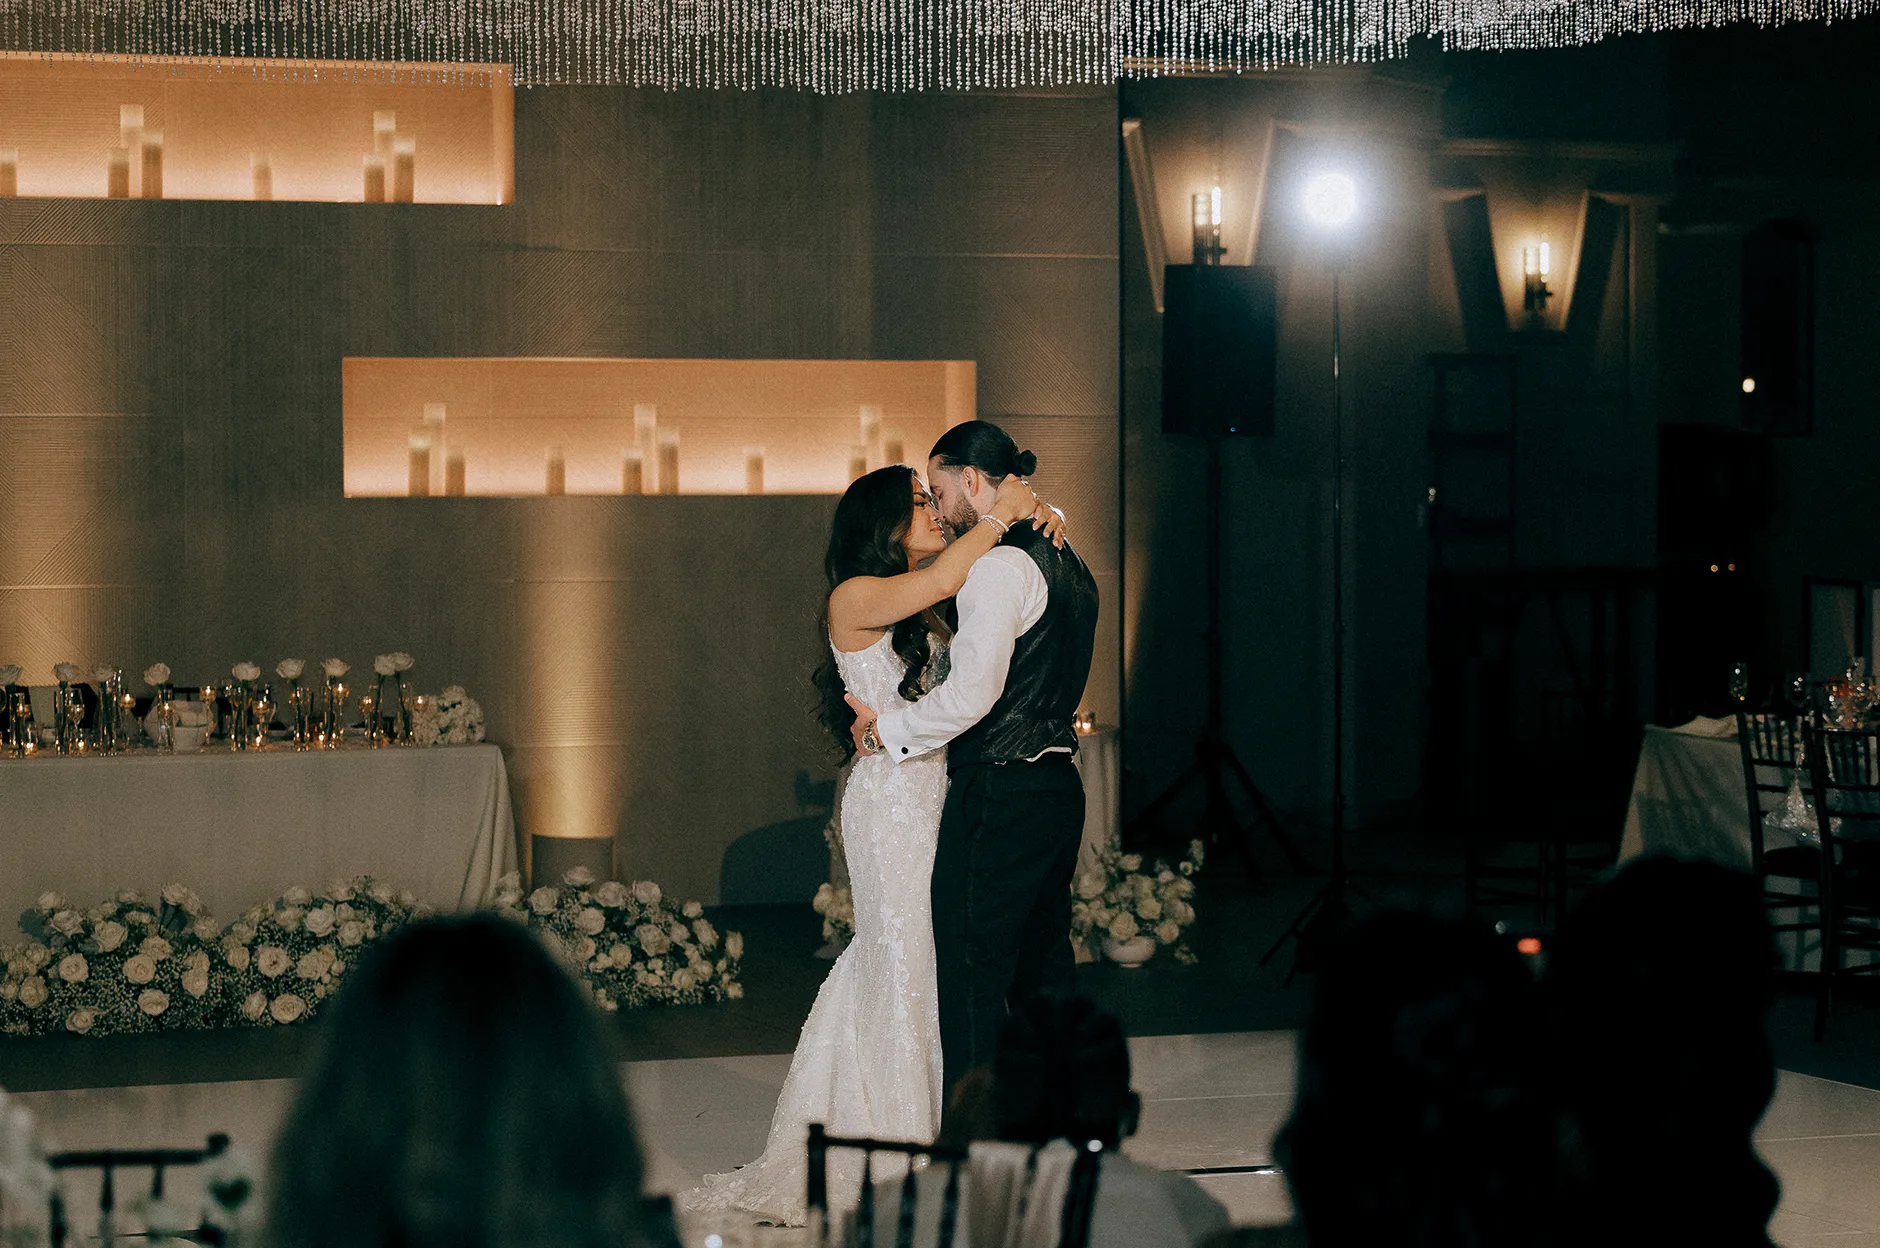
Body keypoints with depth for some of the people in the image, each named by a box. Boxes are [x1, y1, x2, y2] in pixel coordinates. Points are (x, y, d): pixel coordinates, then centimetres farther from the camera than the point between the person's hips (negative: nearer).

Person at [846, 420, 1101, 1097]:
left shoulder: (998, 566, -15)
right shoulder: (1066, 563, 16)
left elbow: (974, 691, -22)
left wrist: (888, 726, -8)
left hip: (997, 795, -10)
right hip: (1058, 785, 10)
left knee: (971, 987, -5)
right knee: (1043, 972, 15)